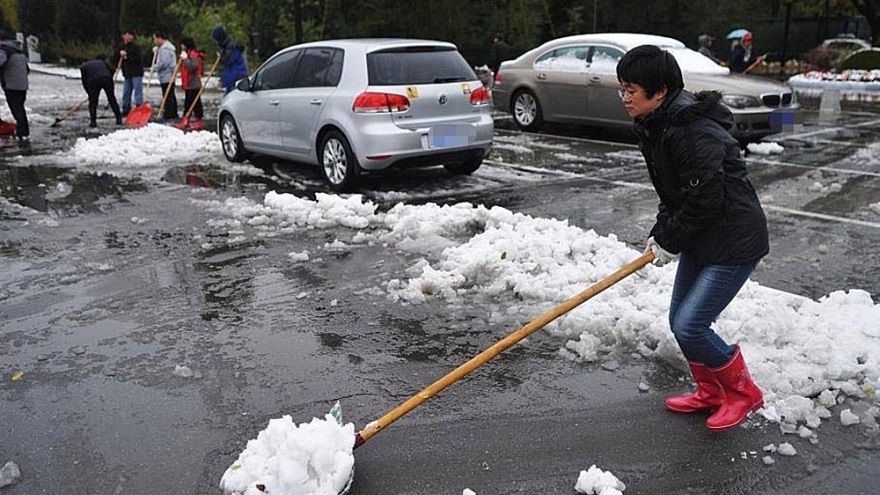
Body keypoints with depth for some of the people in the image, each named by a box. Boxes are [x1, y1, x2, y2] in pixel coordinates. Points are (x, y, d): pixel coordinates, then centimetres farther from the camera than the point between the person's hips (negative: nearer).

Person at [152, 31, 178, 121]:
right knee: (171, 96, 15)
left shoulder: (165, 49, -17)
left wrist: (154, 67, -8)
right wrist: (157, 51, 9)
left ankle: (167, 116, -6)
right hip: (170, 76, 11)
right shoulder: (162, 47, 18)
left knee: (167, 96, -8)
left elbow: (163, 63, -23)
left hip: (167, 77, -11)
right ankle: (174, 115, 22)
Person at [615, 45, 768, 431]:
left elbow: (706, 199, -24)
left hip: (734, 241, -10)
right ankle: (711, 393, 34)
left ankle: (743, 392, 15)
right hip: (700, 239, 10)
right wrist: (660, 235, 4)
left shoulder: (693, 133, -26)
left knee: (690, 326, -10)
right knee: (679, 321, 13)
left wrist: (670, 241, -13)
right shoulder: (654, 127, 4)